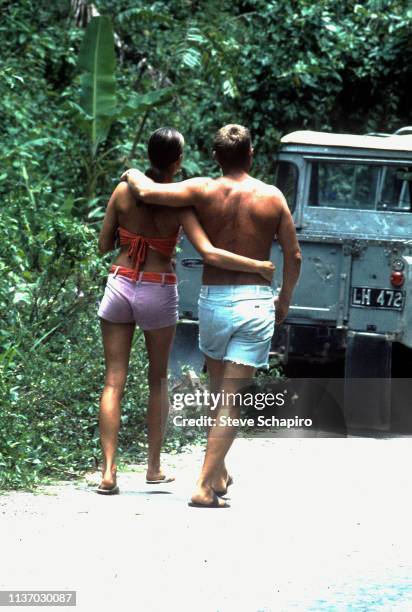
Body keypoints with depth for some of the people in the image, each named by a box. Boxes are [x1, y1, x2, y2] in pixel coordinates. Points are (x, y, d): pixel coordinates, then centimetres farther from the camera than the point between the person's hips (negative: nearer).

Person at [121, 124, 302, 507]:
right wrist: (285, 299, 19)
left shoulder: (203, 191, -3)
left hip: (213, 300, 1)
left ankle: (219, 475, 29)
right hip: (256, 303, -1)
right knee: (231, 400, -4)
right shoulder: (271, 197, 0)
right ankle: (205, 486, -12)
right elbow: (293, 256, 3)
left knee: (219, 391, 21)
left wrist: (133, 174, 9)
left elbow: (148, 192, -14)